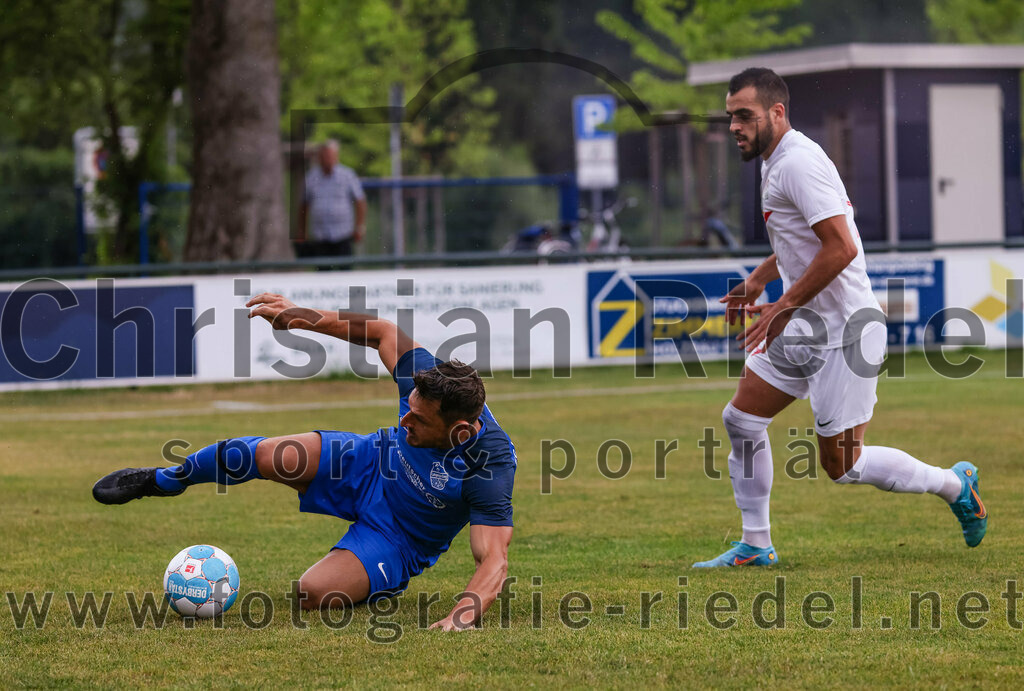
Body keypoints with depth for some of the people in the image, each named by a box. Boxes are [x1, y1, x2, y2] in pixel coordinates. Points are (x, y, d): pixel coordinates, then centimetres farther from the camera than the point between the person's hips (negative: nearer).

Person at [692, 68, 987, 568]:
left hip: (843, 332, -10)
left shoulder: (799, 162, -19)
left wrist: (784, 307, -21)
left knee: (842, 466, -4)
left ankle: (954, 484, 15)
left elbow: (841, 248, -27)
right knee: (741, 420, 6)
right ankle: (755, 545, 16)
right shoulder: (775, 163, 12)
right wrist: (758, 281, 18)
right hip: (805, 328, 10)